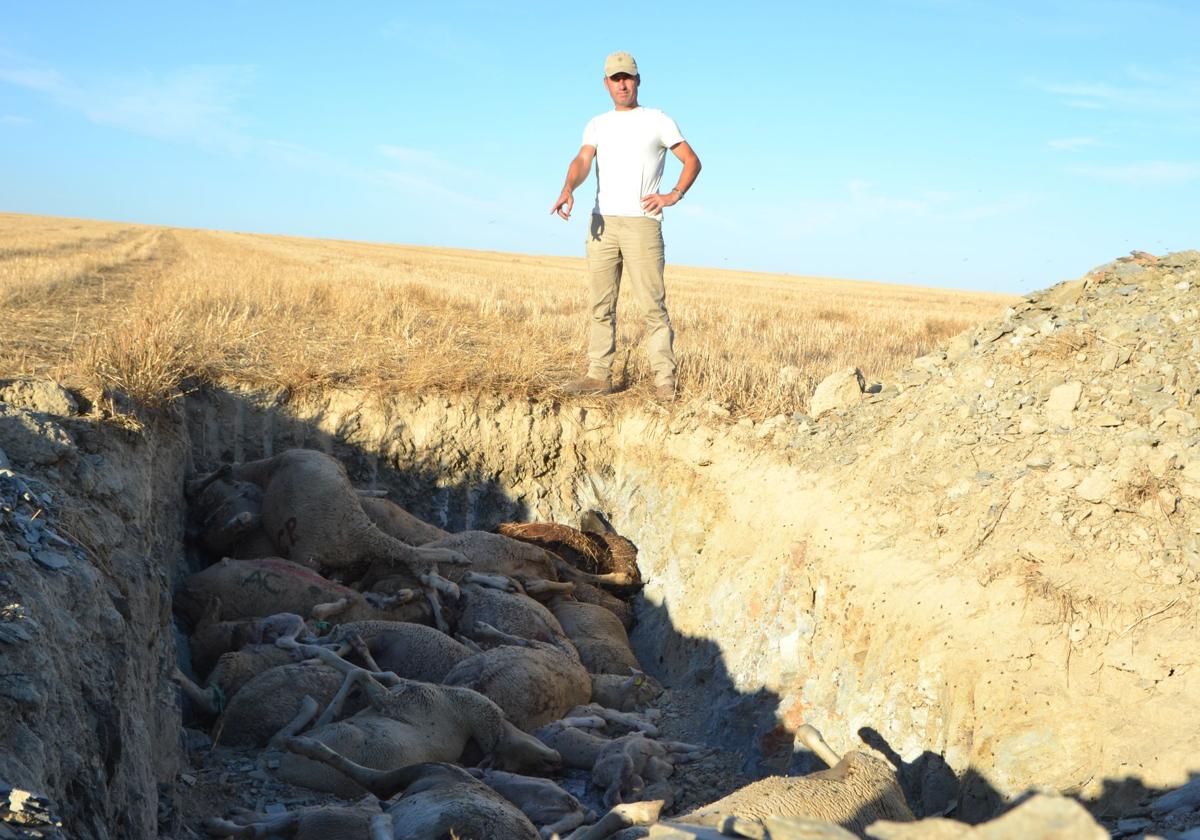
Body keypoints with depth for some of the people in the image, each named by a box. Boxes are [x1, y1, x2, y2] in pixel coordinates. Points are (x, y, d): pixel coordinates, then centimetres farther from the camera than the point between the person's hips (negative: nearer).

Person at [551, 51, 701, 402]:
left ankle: (665, 381, -7)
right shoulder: (597, 125, 16)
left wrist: (673, 196, -11)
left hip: (642, 224, -4)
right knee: (600, 303, 4)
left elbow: (692, 161, 5)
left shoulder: (657, 121, 7)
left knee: (652, 304, -8)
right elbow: (582, 161, -2)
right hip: (602, 222, 4)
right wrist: (568, 189, -24)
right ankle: (599, 375, 8)